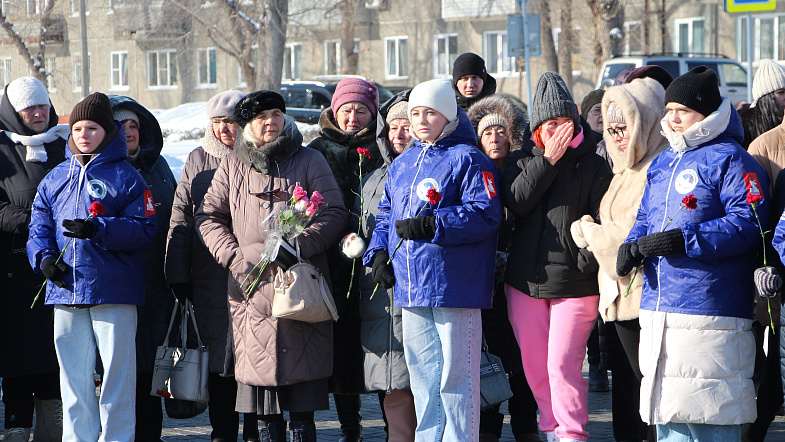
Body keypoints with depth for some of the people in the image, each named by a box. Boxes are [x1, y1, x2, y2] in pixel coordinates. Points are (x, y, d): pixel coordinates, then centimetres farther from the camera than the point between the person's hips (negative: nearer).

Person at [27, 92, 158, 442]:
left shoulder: (125, 177, 0)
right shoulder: (55, 179, 15)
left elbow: (143, 228, -7)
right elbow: (39, 226, 15)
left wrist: (98, 229, -20)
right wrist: (44, 257, -5)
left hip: (114, 290, -4)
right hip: (66, 289, 4)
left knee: (117, 369, -2)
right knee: (73, 371, 9)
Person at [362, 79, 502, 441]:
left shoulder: (467, 160, -5)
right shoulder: (401, 165, 19)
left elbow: (484, 214, -14)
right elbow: (386, 215, 27)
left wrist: (431, 225, -20)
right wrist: (378, 252, 9)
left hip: (452, 286, -7)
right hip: (411, 287, 7)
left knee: (455, 377, -4)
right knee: (422, 375, 13)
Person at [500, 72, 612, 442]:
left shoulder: (593, 165, 2)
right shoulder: (520, 161, 11)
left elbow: (601, 220, -3)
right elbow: (516, 202, -8)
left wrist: (585, 260, -16)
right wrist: (548, 160, -11)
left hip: (573, 283, -4)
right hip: (525, 280, 4)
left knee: (562, 365, -12)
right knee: (534, 366, 10)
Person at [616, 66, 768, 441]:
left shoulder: (730, 161, -7)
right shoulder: (661, 164, 20)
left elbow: (747, 222, -17)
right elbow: (645, 218, 26)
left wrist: (683, 240, -22)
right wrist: (632, 246, 2)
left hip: (708, 309, -8)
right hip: (658, 308, 8)